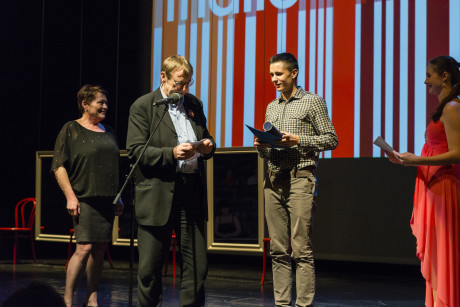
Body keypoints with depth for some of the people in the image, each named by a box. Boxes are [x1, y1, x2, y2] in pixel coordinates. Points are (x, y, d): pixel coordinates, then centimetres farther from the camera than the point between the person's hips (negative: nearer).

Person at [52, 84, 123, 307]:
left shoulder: (108, 132, 18)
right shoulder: (71, 129, 0)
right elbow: (59, 166, -5)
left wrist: (118, 197, 19)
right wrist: (70, 196, -14)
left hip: (106, 200, 6)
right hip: (84, 199, -6)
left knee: (100, 250, 5)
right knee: (84, 247, -14)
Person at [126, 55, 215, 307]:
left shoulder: (194, 104, 15)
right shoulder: (143, 106, -1)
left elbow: (205, 138, 25)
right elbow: (135, 150, -9)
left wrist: (208, 146, 1)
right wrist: (171, 153, -21)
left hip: (191, 194, 5)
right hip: (157, 197, -4)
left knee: (197, 265, 3)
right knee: (150, 267, 2)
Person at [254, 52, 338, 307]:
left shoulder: (312, 102, 3)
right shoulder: (271, 107, 21)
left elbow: (331, 140, -1)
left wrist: (298, 140, -12)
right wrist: (261, 147, 2)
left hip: (300, 179, -6)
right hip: (273, 181, 6)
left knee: (302, 250, -8)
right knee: (278, 250, 5)